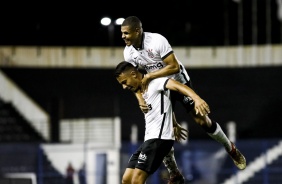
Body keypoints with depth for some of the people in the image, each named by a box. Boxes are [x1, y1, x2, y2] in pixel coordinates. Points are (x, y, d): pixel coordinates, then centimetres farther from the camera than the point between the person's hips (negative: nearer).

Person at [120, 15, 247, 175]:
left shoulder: (157, 41, -28)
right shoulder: (128, 52, -10)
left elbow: (174, 67, -30)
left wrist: (149, 76, -31)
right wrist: (141, 100, -19)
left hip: (179, 81, -5)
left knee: (202, 120, -6)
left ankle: (231, 149, 18)